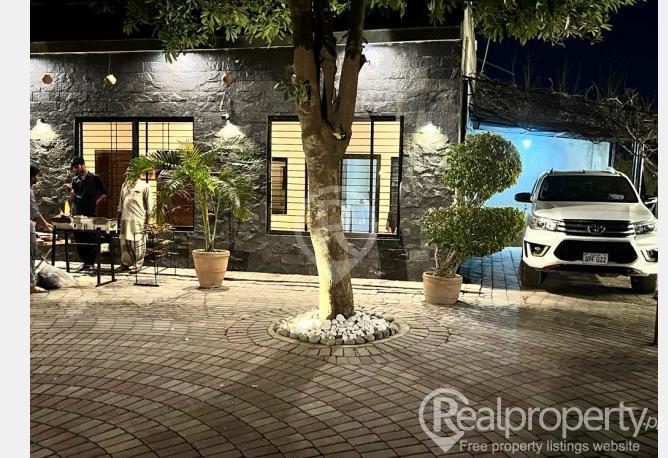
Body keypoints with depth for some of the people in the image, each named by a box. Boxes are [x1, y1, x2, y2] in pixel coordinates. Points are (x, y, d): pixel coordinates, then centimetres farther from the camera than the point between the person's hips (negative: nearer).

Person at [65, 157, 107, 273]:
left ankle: (91, 264, 3)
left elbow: (104, 193, 2)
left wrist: (95, 203, -5)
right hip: (76, 213, 5)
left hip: (90, 213, -5)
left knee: (91, 240, -3)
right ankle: (85, 262, 16)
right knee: (78, 240, 7)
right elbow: (73, 197, 16)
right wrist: (70, 190, -3)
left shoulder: (94, 178, -1)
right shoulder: (75, 179, 12)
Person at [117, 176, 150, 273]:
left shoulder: (144, 186, -1)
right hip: (125, 219, 5)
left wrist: (147, 222, -7)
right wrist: (118, 220, 15)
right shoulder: (124, 185, 15)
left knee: (137, 244, -2)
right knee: (124, 243, 9)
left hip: (138, 220, -5)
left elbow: (148, 207, -2)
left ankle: (137, 265, 5)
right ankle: (125, 263, 20)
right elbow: (120, 204, 20)